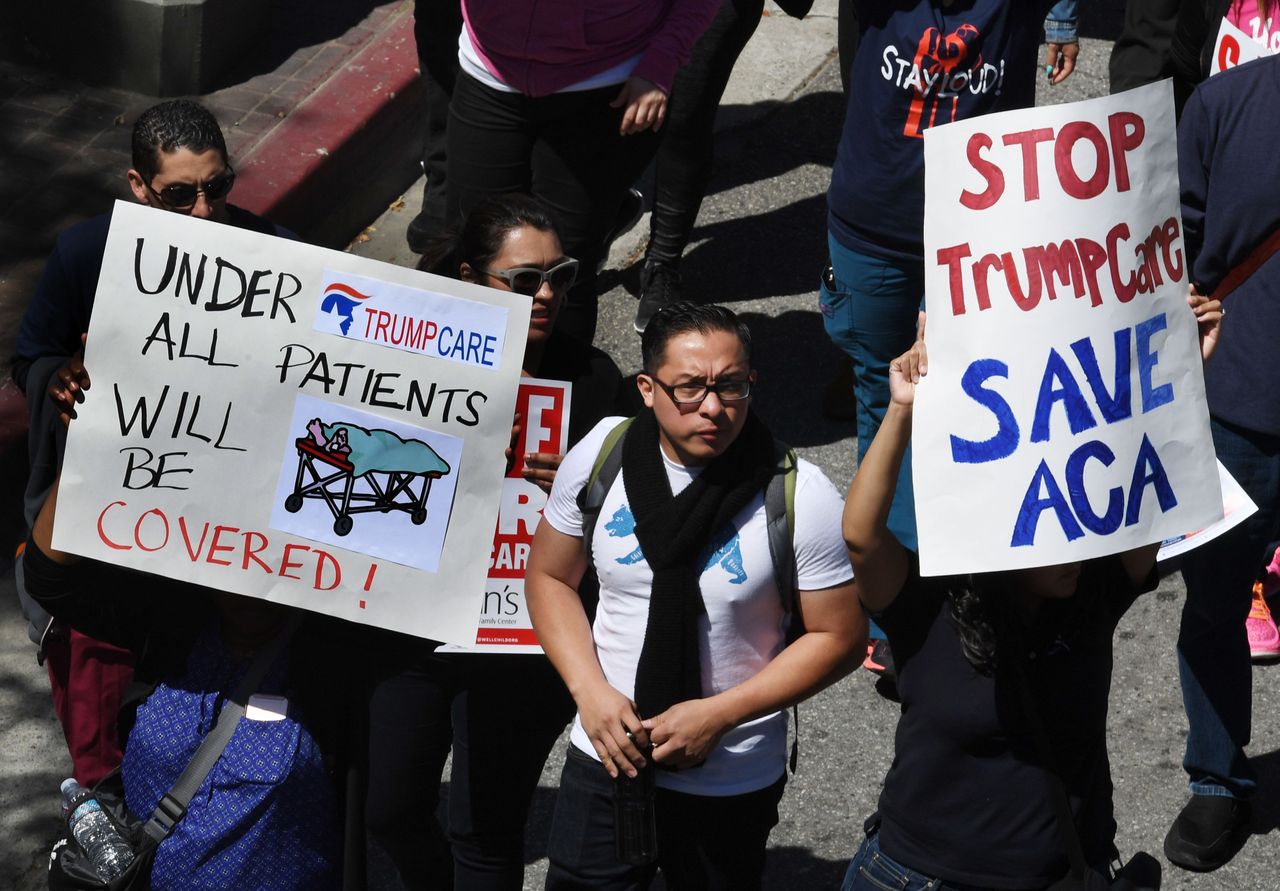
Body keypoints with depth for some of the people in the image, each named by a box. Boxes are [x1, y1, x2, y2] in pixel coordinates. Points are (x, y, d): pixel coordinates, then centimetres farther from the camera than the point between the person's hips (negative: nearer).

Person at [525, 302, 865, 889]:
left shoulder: (802, 499, -17)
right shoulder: (599, 456, -8)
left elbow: (838, 636, -11)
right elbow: (551, 577, 3)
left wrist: (720, 714, -19)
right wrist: (590, 692, -11)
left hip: (732, 787, -2)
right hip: (603, 760, 2)